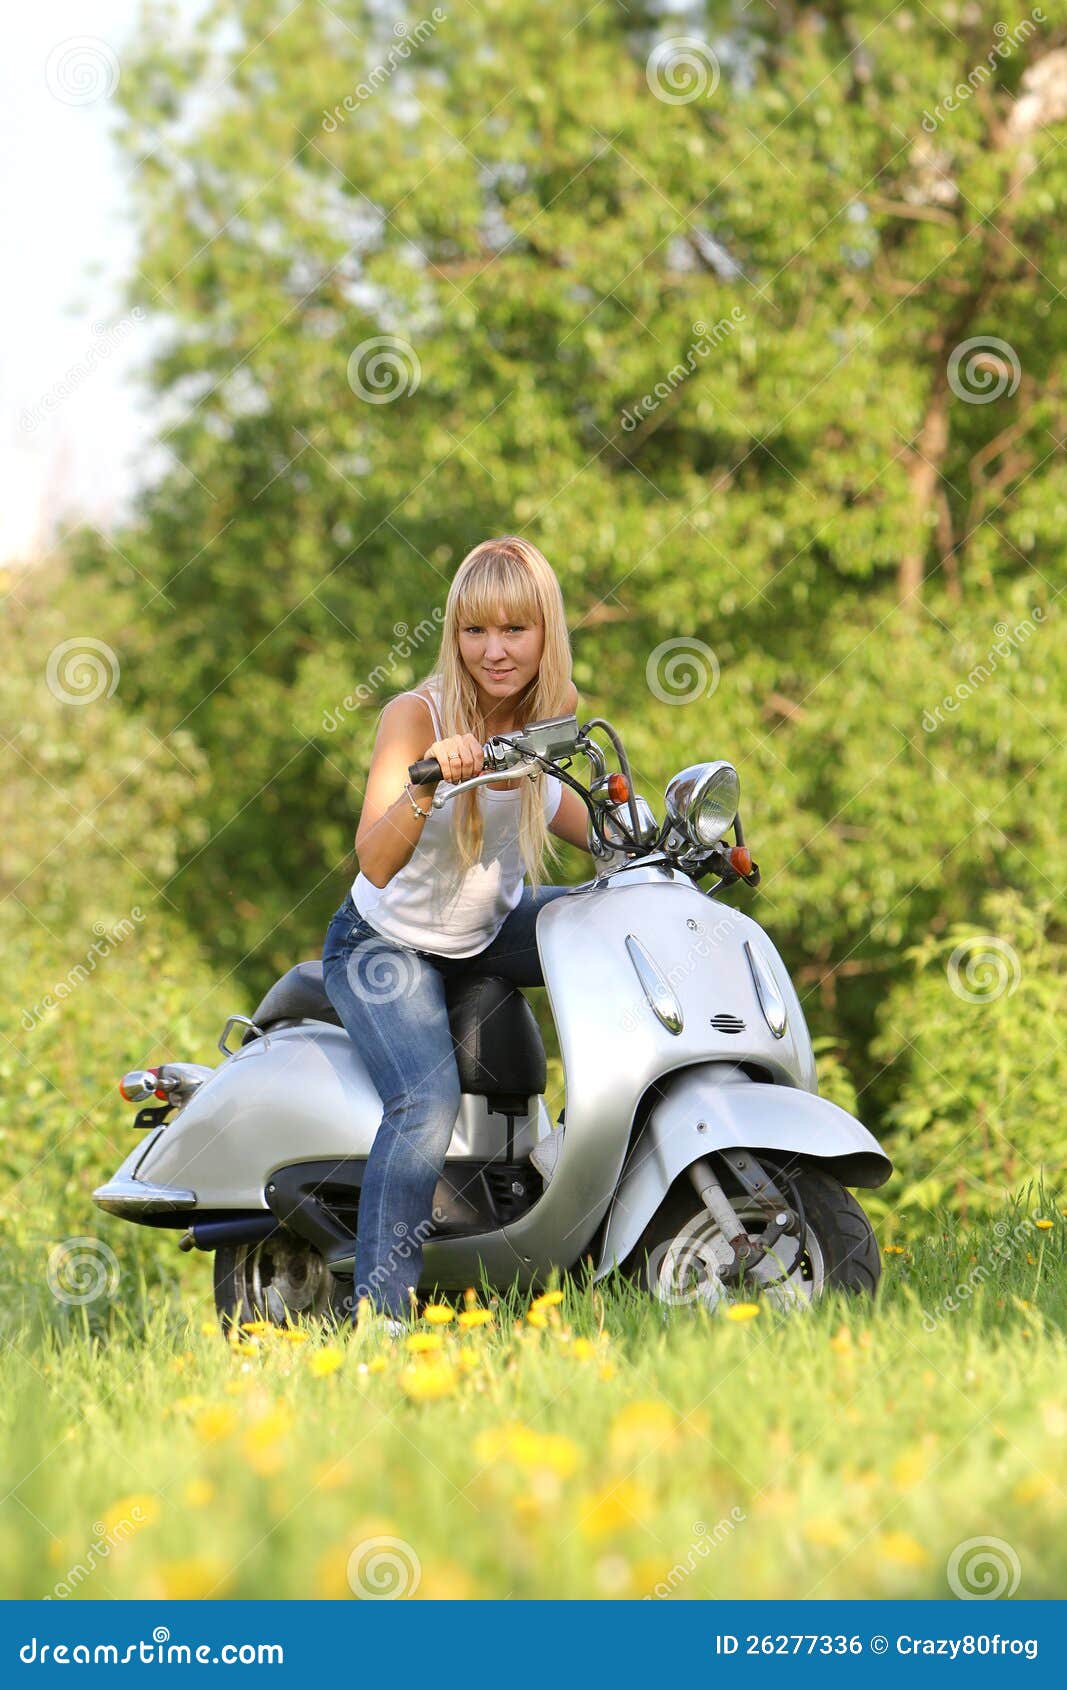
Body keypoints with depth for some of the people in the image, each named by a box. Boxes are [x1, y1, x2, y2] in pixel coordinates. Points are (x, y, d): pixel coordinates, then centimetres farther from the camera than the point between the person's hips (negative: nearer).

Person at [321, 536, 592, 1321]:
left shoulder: (554, 705, -10)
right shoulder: (417, 715, -27)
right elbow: (376, 862, -38)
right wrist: (428, 784, -55)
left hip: (491, 926, 6)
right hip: (388, 946, -6)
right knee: (429, 1103, -28)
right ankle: (378, 1309, -27)